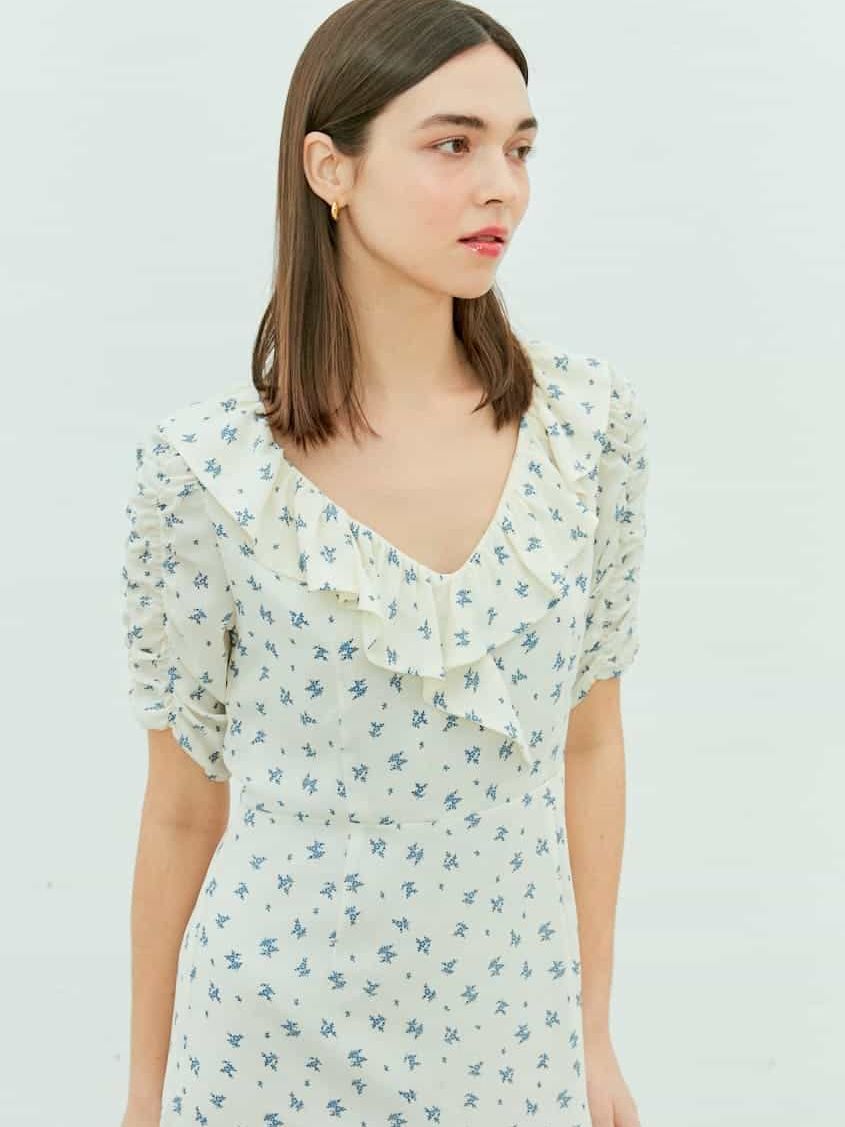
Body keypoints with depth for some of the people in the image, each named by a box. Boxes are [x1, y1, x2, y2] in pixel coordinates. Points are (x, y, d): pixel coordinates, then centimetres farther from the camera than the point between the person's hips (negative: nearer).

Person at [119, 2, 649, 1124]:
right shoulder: (206, 470, -14)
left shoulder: (591, 420, -7)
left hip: (514, 1027, 3)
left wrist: (595, 1030, 7)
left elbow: (590, 741, 3)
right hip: (279, 1031, -2)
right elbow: (184, 804, -4)